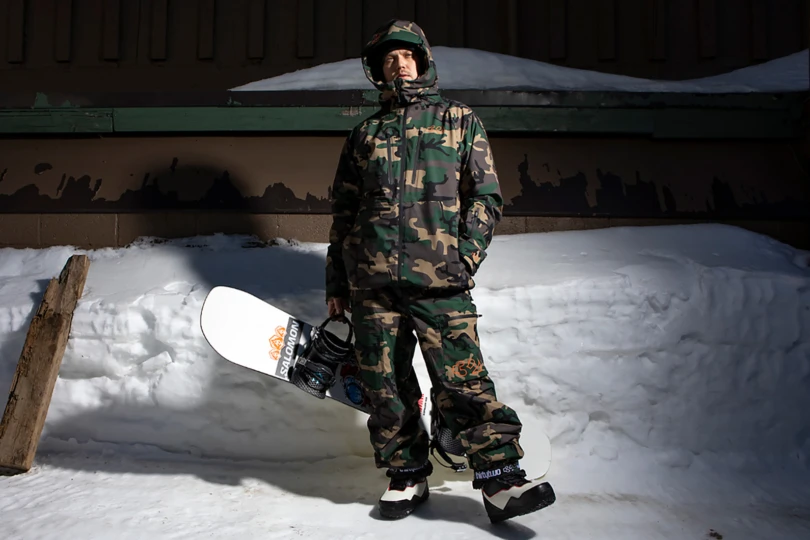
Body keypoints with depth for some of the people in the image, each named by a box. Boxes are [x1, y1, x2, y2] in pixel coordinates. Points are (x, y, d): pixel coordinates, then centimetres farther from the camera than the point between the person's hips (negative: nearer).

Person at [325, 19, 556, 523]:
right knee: (386, 385, 4)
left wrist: (465, 256, -7)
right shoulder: (364, 135, 21)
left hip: (440, 278, -3)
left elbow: (487, 197, 7)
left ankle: (502, 480, -3)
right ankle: (408, 476, 19)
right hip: (371, 281, 3)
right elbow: (343, 212, 21)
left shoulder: (461, 121, 14)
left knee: (464, 381, -11)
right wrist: (336, 283, 16)